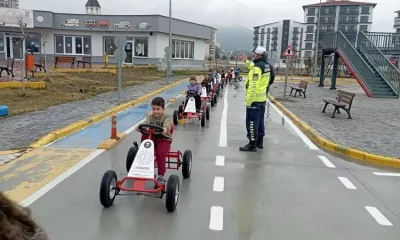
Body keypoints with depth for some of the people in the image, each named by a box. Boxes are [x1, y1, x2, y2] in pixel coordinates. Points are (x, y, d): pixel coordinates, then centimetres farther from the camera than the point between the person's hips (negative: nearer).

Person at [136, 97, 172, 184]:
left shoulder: (166, 117, -7)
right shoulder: (150, 116, 4)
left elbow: (167, 125, -29)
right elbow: (145, 123, -16)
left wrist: (164, 129, -53)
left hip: (164, 138, -3)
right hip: (152, 137, 4)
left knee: (160, 153, -29)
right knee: (144, 134, -27)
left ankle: (161, 175, -13)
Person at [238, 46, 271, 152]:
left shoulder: (257, 68, -21)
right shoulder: (266, 65, 7)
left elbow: (253, 86, -25)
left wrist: (248, 101, -22)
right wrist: (246, 61, 28)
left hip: (254, 99, -9)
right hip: (262, 98, 9)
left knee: (252, 122, -1)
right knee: (260, 121, 18)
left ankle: (252, 145, 4)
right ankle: (259, 141, 29)